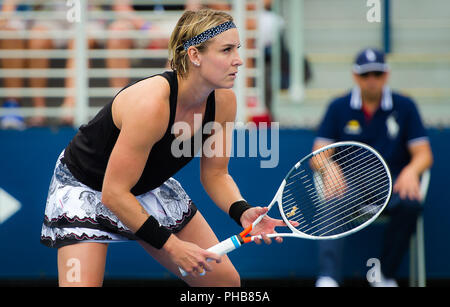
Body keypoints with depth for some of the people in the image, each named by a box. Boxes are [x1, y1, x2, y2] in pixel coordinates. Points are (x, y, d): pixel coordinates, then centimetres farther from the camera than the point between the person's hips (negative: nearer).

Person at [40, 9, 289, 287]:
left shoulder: (223, 101, -16)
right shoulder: (151, 104, -38)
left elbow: (215, 173, -2)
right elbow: (114, 192, -32)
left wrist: (242, 212, -22)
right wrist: (170, 245, -30)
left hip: (151, 186, 7)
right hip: (86, 188, -7)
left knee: (225, 280, 5)